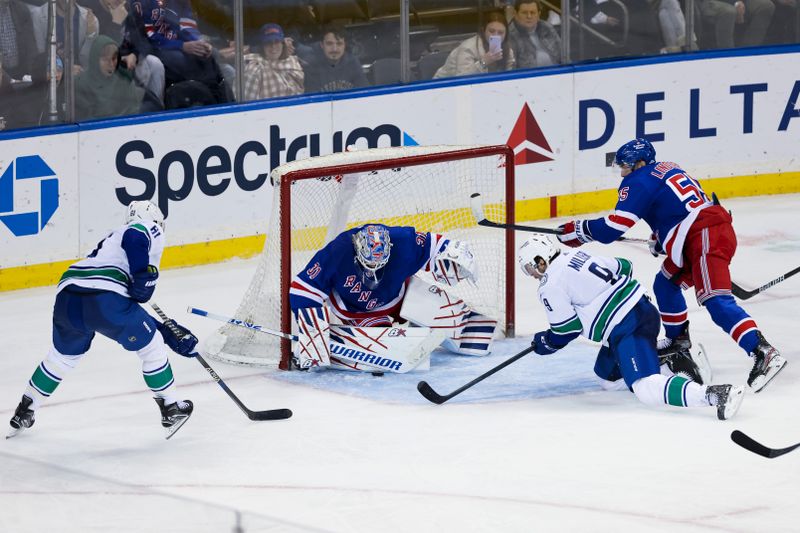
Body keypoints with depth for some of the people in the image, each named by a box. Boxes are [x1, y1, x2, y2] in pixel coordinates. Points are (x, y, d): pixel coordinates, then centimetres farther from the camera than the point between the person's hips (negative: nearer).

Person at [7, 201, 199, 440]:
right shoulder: (148, 230, 16)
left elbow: (129, 315, 36)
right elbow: (134, 239, -14)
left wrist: (170, 332, 33)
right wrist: (144, 276, -9)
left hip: (66, 298, 8)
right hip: (103, 298, -8)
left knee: (63, 355, 33)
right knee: (151, 346, 14)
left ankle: (24, 412, 41)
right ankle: (171, 409, 18)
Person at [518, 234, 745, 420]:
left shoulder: (550, 287, -5)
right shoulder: (578, 255, 19)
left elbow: (567, 331, -3)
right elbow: (623, 266, 25)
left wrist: (545, 343, 16)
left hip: (627, 328, -10)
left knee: (647, 390, -22)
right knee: (608, 375, 24)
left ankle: (715, 394, -40)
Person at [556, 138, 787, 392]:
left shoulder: (638, 181, -2)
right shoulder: (667, 170, 25)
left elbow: (613, 227, -7)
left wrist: (579, 230, 7)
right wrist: (659, 237, 41)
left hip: (707, 238, -10)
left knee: (716, 301, -20)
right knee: (665, 284, 25)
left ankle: (763, 353, -33)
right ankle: (678, 340, 41)